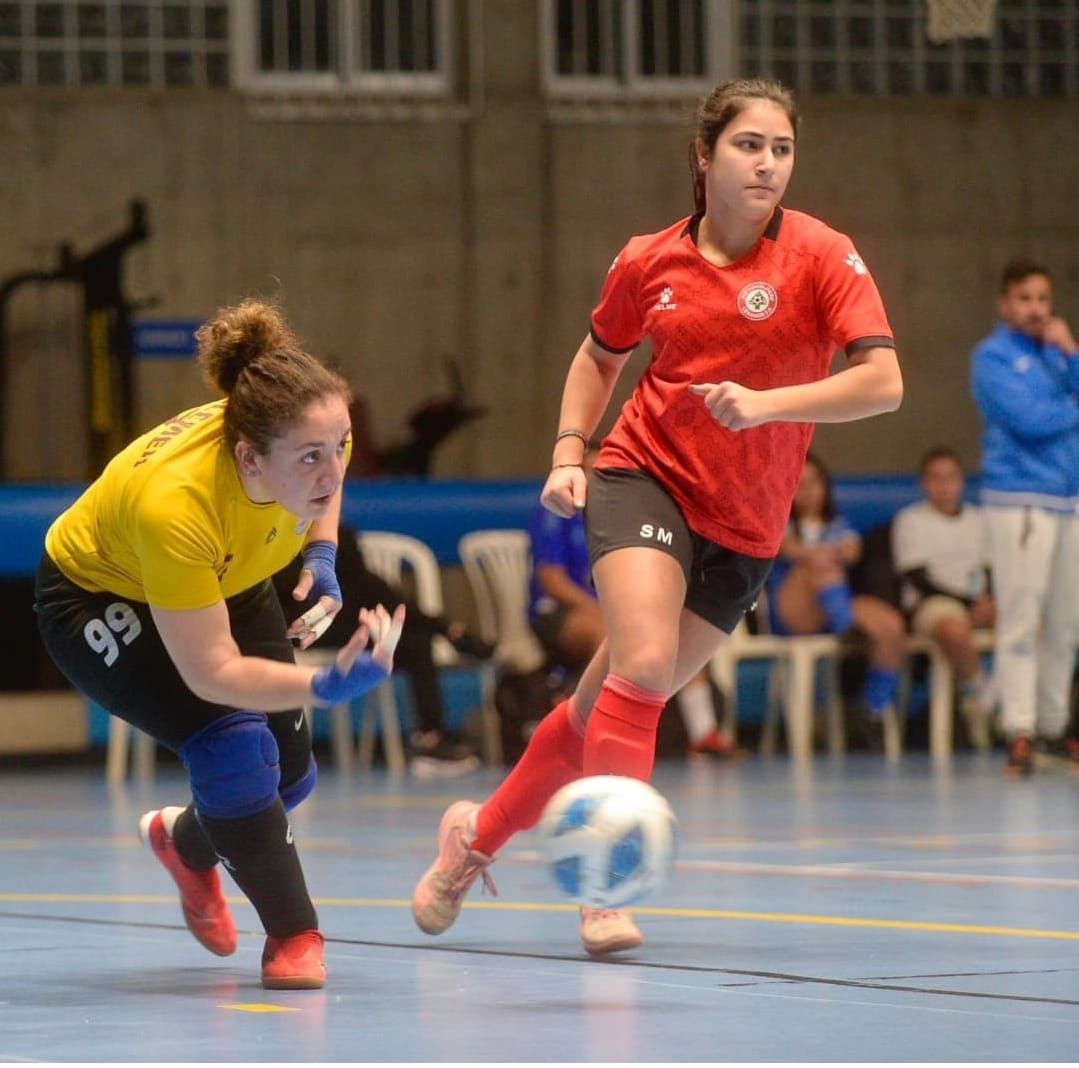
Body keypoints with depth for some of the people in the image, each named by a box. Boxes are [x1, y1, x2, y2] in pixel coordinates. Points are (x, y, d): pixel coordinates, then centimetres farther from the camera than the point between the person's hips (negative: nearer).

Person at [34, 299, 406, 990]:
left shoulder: (317, 436, -28)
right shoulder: (172, 504, -45)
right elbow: (211, 672, -38)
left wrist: (321, 555, -14)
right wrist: (328, 686, -51)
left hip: (228, 583, 6)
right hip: (96, 600, -6)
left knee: (290, 769, 6)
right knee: (234, 746, -26)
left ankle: (185, 841, 40)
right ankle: (294, 935, -8)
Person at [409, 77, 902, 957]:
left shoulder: (822, 256, -10)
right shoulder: (651, 262, -1)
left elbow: (883, 383, -20)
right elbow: (600, 355, 19)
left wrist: (767, 403, -31)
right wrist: (569, 452, 4)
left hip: (743, 528, 0)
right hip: (645, 477, 0)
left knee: (609, 703, 6)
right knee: (643, 662, -26)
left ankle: (480, 835, 28)